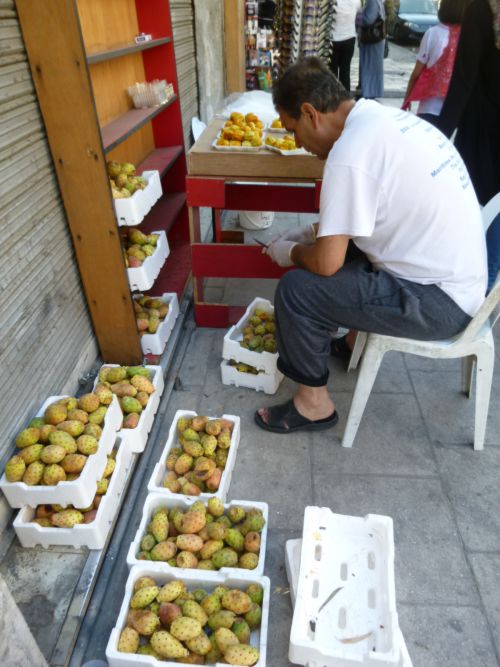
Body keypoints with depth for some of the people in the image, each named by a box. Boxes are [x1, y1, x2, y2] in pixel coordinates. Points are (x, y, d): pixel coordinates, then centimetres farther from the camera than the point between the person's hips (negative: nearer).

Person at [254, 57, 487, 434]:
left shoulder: (350, 152, -23)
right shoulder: (386, 117, 6)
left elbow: (326, 263, -20)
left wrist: (289, 253, 0)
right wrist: (310, 234, 15)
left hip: (439, 302, -9)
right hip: (457, 275, 9)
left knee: (295, 290, -13)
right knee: (337, 244, 20)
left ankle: (314, 403, 6)